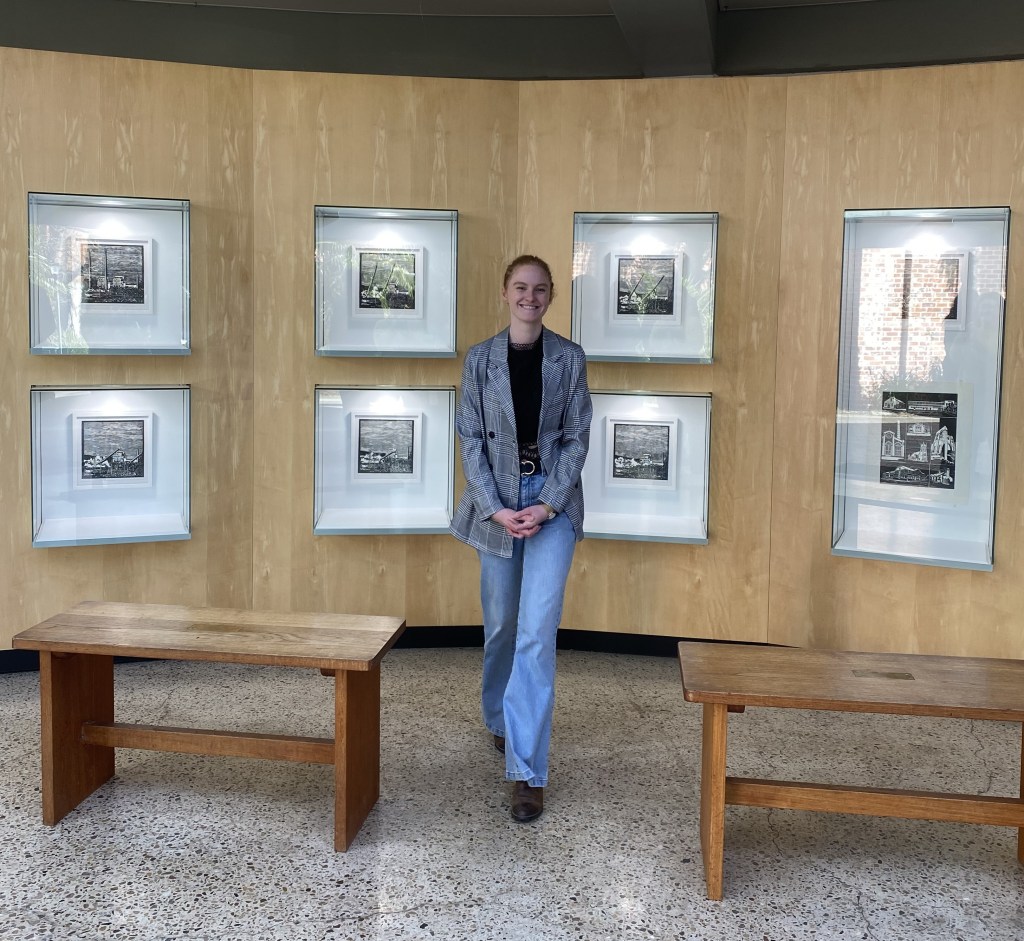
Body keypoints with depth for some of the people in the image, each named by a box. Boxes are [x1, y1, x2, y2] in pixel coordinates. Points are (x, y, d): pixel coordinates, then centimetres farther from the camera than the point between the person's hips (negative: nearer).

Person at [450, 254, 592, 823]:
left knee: (537, 632, -10)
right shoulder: (480, 359, 1)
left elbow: (577, 436, -1)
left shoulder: (569, 358, 0)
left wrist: (547, 504, -12)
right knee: (501, 623, 14)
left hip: (553, 501, -1)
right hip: (497, 502, 2)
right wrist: (497, 509, -12)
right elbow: (470, 440, -1)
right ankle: (499, 717, 41)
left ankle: (526, 770, -7)